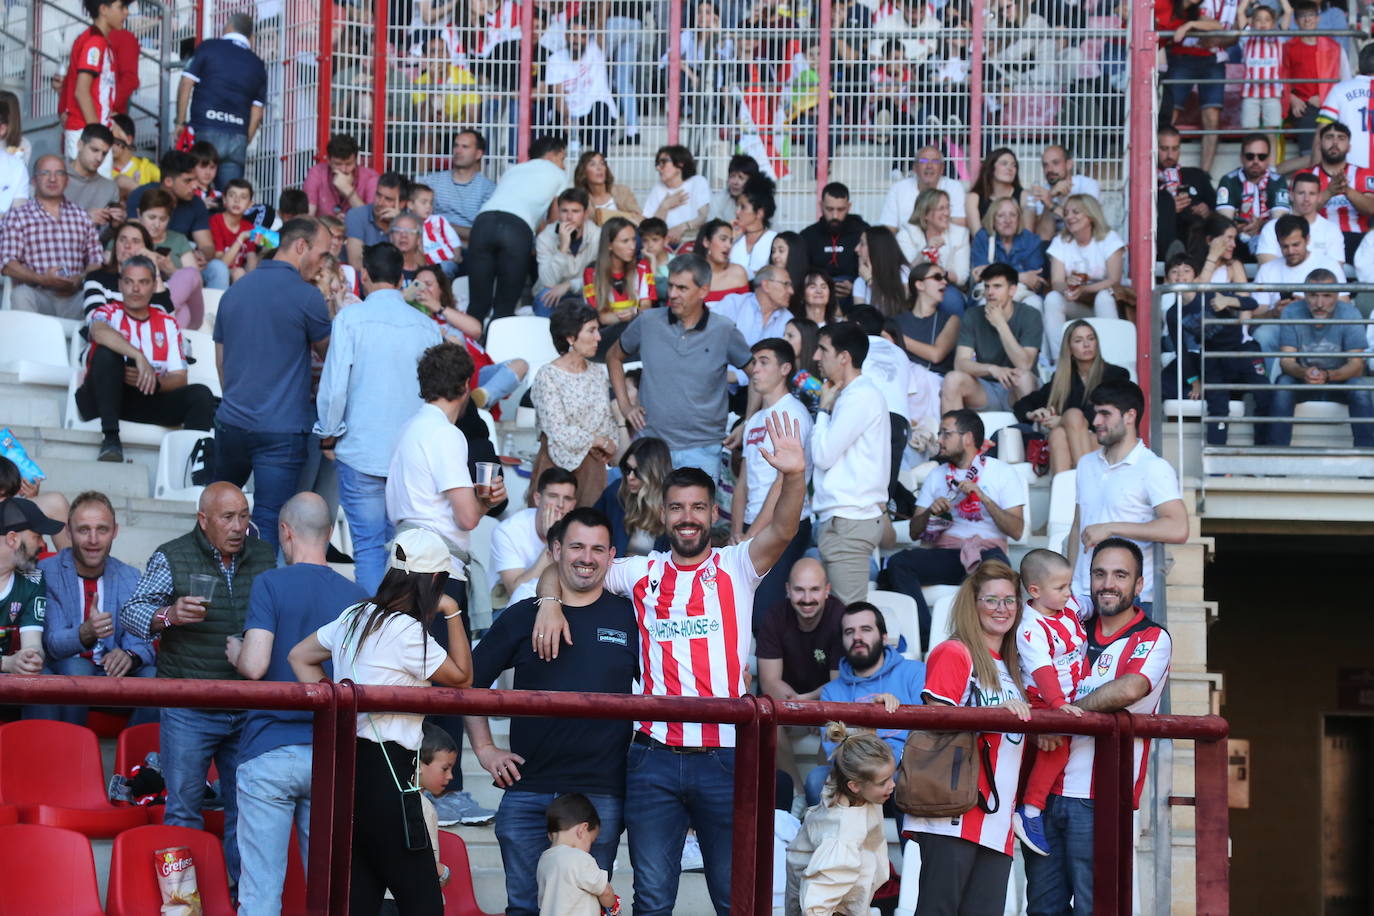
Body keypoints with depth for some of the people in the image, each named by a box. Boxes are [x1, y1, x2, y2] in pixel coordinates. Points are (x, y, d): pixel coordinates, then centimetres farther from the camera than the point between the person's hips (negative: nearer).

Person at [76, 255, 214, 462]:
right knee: (107, 352, -30)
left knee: (200, 395, -20)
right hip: (103, 398, -2)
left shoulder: (168, 324, 15)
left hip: (148, 399, 3)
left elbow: (179, 378, 5)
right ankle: (110, 438, -35)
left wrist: (154, 382, -18)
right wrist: (139, 357, -36)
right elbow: (99, 332, -23)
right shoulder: (108, 313, 6)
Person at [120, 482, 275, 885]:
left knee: (246, 806, 7)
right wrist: (169, 615, -21)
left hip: (250, 711, 3)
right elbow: (129, 612, -3)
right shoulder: (172, 558, -1)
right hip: (188, 711, -3)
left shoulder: (265, 557, 8)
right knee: (183, 808, 0)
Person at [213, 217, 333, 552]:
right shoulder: (306, 296, -11)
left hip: (231, 422, 6)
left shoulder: (234, 291, 9)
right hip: (281, 429, -6)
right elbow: (328, 352, 6)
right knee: (267, 523, -4)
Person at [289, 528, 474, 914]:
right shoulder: (407, 631, -15)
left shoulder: (355, 617, 11)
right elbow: (462, 676, -3)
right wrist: (453, 613, 1)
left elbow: (300, 656, 23)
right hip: (385, 770, -9)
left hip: (350, 762, 9)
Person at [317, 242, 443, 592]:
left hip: (362, 449, -3)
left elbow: (334, 386, -8)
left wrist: (328, 436, 6)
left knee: (369, 546, 1)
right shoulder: (427, 326, 3)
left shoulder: (350, 318, -5)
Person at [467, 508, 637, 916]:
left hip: (600, 794, -1)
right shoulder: (522, 617, 7)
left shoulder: (630, 618, 5)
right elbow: (468, 681, 13)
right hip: (527, 789, 1)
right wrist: (484, 749, 5)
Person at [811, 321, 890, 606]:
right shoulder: (852, 393, 19)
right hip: (844, 517, 10)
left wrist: (824, 409, -3)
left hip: (849, 521, -10)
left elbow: (823, 455, -14)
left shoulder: (860, 396, -12)